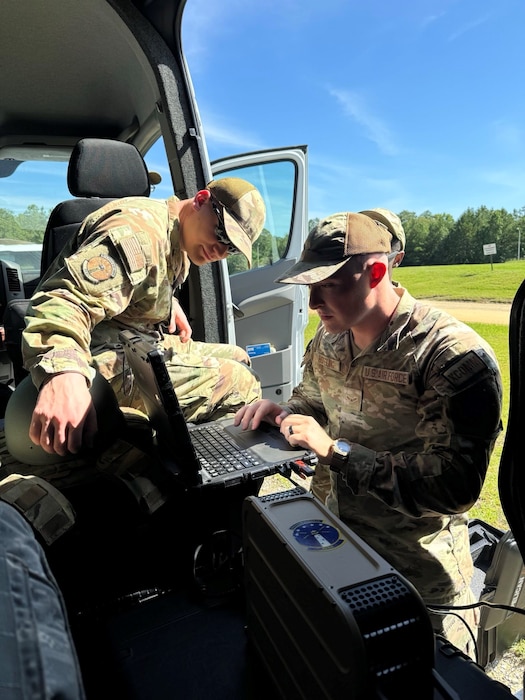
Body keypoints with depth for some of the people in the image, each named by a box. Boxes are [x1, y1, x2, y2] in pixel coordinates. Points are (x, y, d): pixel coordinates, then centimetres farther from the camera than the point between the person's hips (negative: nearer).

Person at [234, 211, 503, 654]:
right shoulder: (329, 340, -3)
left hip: (416, 564, -5)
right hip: (335, 534, 5)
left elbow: (455, 487, -28)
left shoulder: (456, 357, -25)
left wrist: (335, 451, -31)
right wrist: (283, 413, -9)